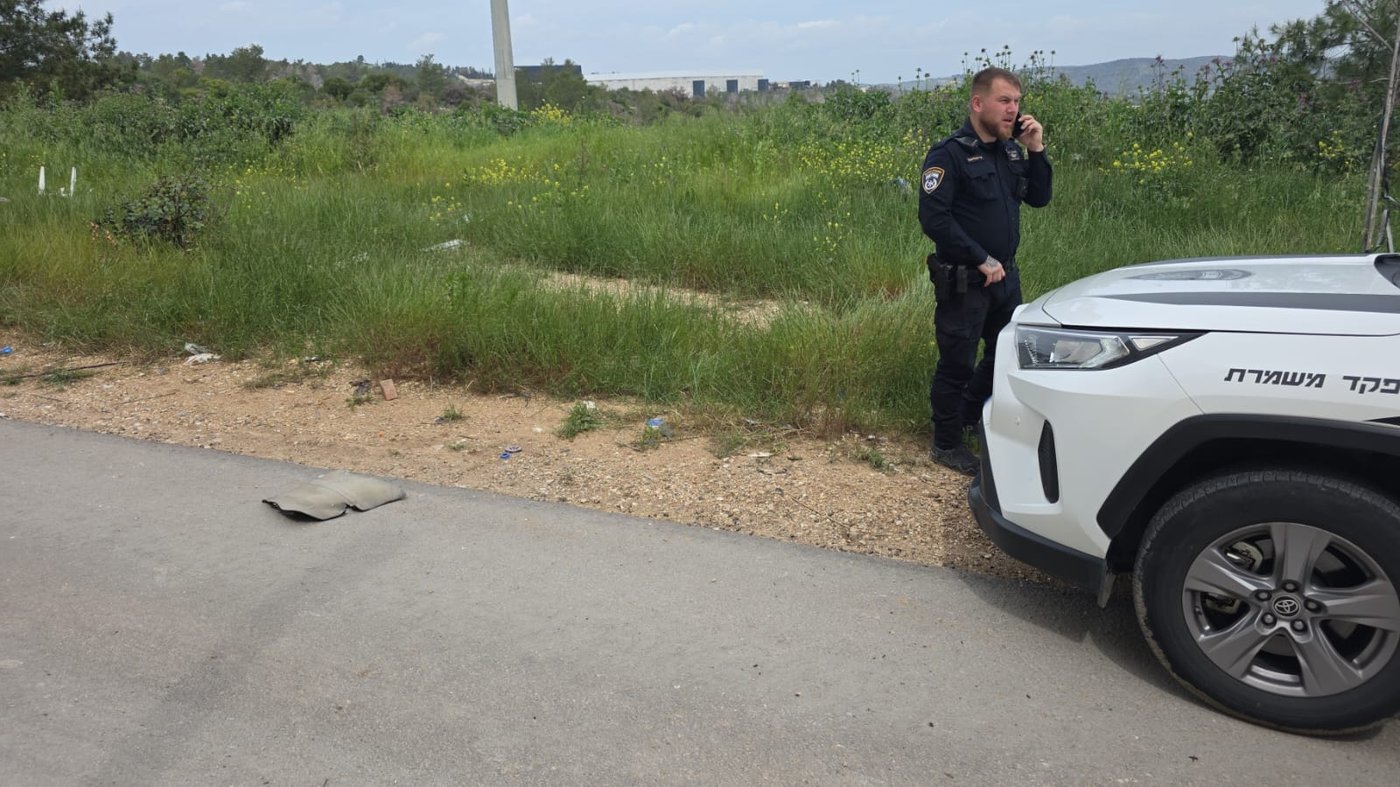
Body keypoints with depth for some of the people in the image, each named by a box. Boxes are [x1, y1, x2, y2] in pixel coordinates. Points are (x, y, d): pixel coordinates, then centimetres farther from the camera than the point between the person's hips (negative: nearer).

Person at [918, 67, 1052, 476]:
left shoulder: (1011, 150, 9)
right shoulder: (949, 155, -15)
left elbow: (1038, 198, 10)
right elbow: (933, 218, -21)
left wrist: (1036, 151, -4)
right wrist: (981, 260, -20)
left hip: (1005, 275, 8)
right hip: (963, 281, -8)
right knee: (957, 363, 2)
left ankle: (969, 416, 40)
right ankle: (947, 444, 18)